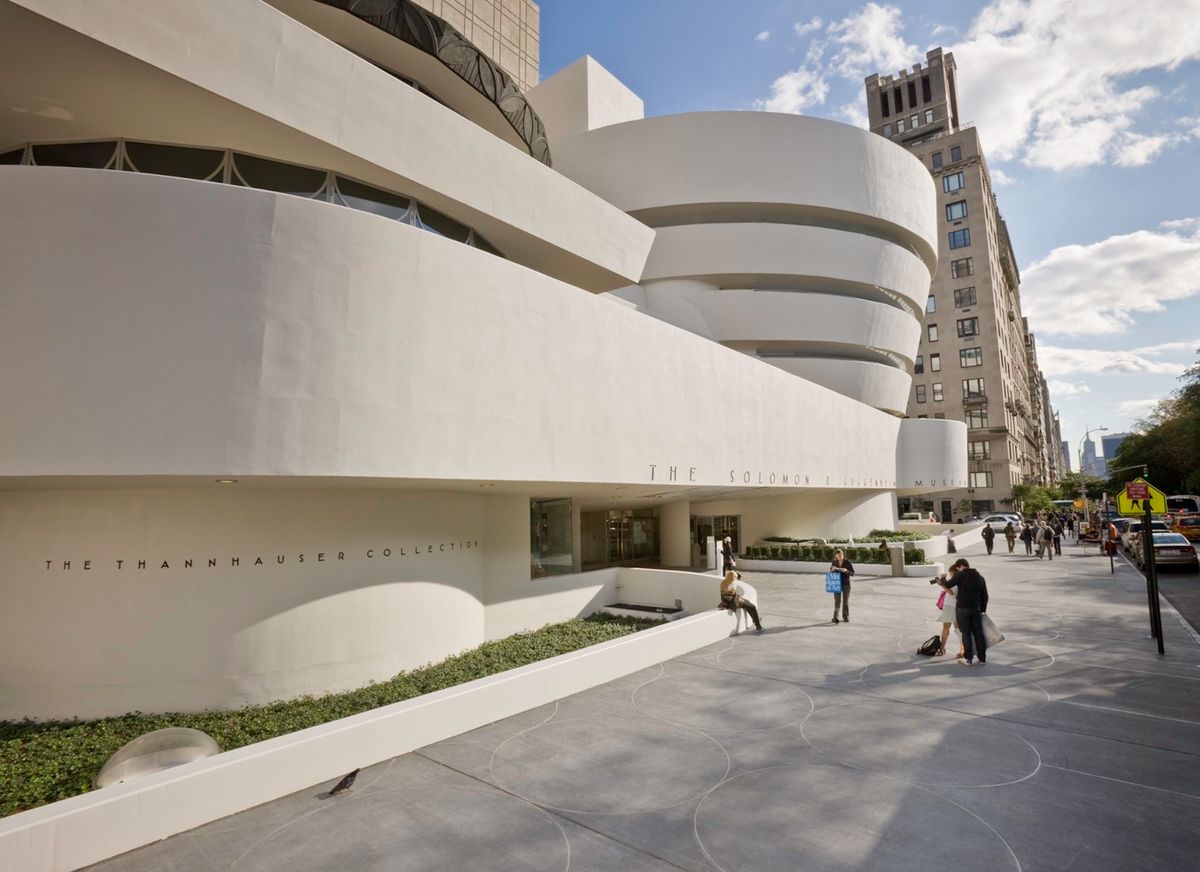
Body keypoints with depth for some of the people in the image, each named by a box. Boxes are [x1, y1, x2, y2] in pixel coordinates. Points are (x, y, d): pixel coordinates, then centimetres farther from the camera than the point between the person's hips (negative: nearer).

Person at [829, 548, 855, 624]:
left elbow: (852, 572, -4)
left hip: (846, 584, -1)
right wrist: (832, 569, -13)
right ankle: (835, 617, 8)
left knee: (845, 601, 8)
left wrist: (846, 571, -24)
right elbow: (831, 572, 10)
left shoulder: (848, 562, -8)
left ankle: (846, 617, 22)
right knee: (837, 602, -2)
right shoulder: (834, 562, 0)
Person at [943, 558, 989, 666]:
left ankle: (968, 658, 3)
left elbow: (948, 585, -14)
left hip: (962, 608, -5)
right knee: (978, 633, 12)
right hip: (976, 609, 5)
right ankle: (982, 657, 18)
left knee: (966, 633, 0)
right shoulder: (980, 577, 12)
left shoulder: (961, 575, -8)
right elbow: (985, 596, 15)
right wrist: (983, 610, 21)